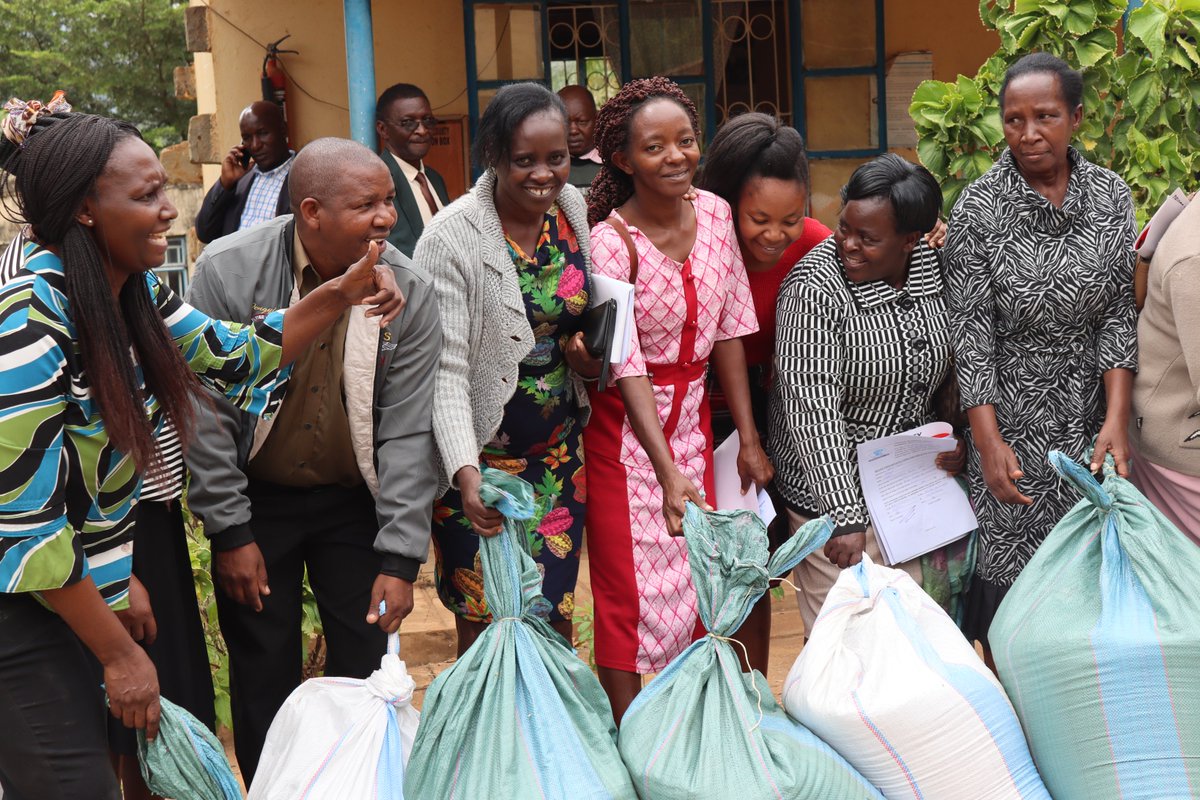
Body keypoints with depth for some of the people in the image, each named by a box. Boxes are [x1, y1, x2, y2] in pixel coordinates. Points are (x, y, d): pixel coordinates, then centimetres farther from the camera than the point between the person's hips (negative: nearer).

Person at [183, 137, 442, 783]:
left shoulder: (409, 293, -13)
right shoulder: (228, 271, -17)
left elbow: (407, 433, -11)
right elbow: (207, 412, -12)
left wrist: (400, 558, -13)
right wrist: (229, 533, -10)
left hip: (356, 500, 1)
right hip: (256, 499, -1)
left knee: (367, 667, 5)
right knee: (263, 675, 8)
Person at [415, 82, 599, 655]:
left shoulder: (573, 208, 1)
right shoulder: (452, 238, -16)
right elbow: (446, 368, -20)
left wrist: (592, 353, -4)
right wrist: (465, 472, -32)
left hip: (559, 452, 5)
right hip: (480, 462, -4)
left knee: (554, 618, 9)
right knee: (483, 628, 2)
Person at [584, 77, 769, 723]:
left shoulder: (714, 213, -3)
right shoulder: (611, 241, -19)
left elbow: (729, 330, 2)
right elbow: (626, 368, -23)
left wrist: (748, 439, 1)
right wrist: (669, 473, -30)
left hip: (692, 416, 5)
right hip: (625, 428, -5)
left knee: (698, 579, 10)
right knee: (629, 586, 1)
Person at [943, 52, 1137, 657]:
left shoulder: (1111, 196, 0)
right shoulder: (979, 208, -9)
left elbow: (1118, 313, -2)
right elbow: (971, 329, -10)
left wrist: (1116, 417, -13)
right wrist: (989, 440, -16)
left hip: (1090, 412, 3)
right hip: (1012, 415, -3)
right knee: (1008, 559, 0)